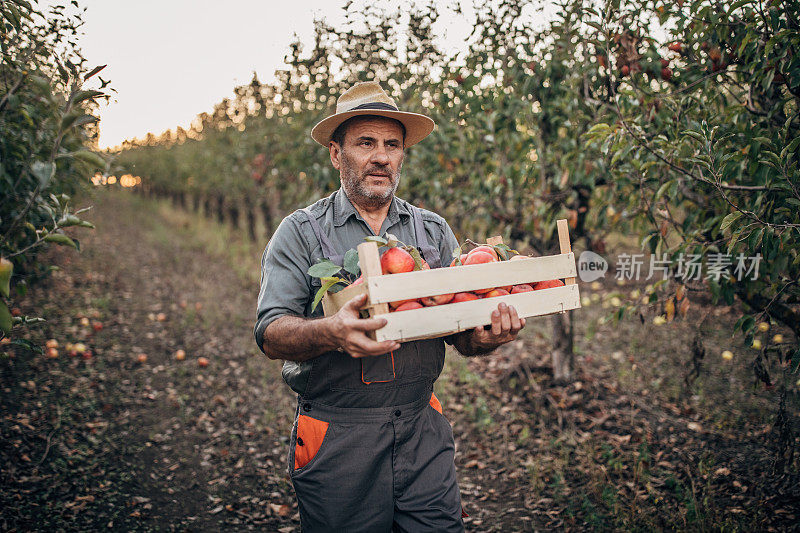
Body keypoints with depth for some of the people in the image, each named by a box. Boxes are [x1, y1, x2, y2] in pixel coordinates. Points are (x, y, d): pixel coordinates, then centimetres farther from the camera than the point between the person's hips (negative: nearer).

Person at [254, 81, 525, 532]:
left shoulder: (434, 231, 9)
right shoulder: (300, 232, 0)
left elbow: (460, 332, 7)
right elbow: (271, 333, -10)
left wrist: (486, 338, -17)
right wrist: (331, 332, -30)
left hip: (423, 431, 3)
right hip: (337, 439, -2)